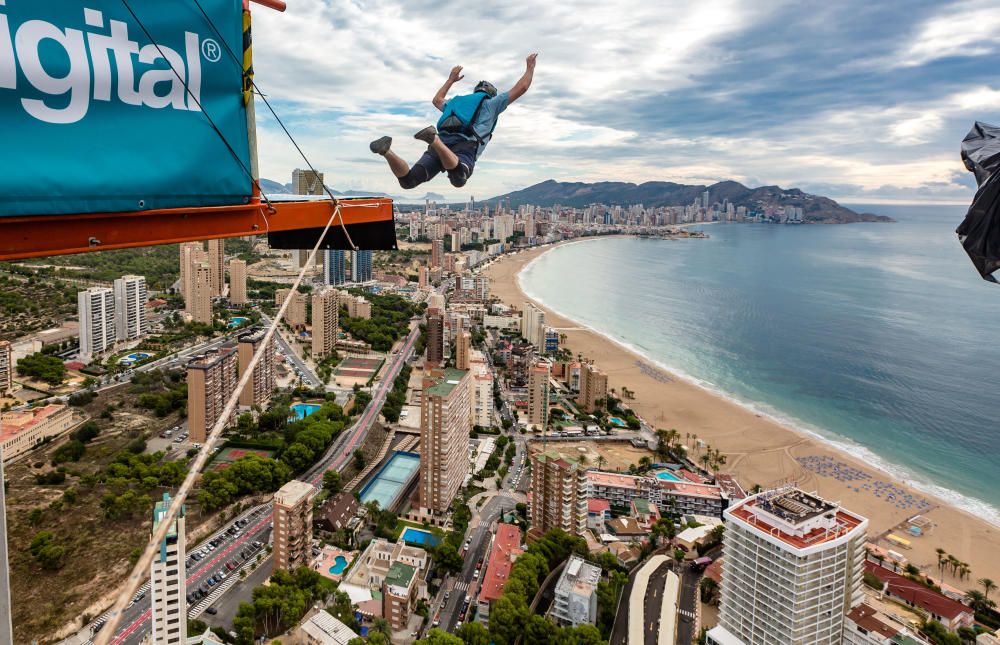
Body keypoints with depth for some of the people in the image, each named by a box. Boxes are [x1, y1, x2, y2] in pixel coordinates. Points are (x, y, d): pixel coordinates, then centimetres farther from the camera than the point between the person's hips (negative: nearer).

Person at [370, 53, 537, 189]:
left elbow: (437, 101, 64)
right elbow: (520, 88, 29)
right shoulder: (491, 103, 28)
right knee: (458, 179, -37)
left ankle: (386, 150, -32)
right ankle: (434, 139, -55)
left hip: (444, 145, 5)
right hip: (464, 148, -5)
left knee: (407, 181, -6)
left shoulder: (458, 101, 42)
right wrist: (530, 67, 46)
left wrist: (451, 79, 75)